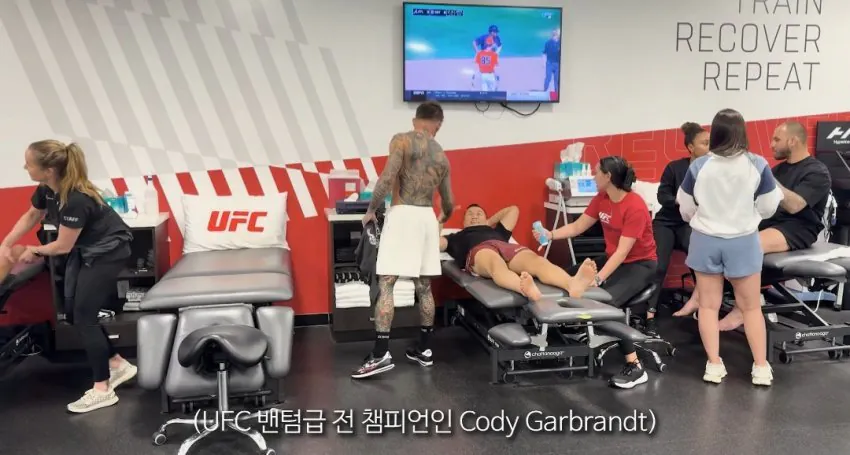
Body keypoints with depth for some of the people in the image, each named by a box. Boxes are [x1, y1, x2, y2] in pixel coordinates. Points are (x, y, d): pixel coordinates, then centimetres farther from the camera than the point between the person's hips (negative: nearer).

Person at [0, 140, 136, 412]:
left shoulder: (76, 199, -33)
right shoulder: (47, 189, -8)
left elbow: (63, 246, -21)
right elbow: (31, 217, 13)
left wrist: (33, 251, -3)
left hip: (108, 252, -9)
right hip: (84, 249, 9)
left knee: (84, 317, -8)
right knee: (74, 313, 9)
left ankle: (102, 391, 3)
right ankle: (118, 365, 23)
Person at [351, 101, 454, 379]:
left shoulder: (402, 140, 0)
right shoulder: (442, 157, 18)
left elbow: (387, 179, -13)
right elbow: (448, 202, 25)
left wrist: (370, 210, 0)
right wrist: (444, 219, 47)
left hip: (402, 215, -6)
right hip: (427, 217, 6)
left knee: (385, 285, -5)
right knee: (424, 287, 12)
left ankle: (381, 354, -9)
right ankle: (424, 350, 20)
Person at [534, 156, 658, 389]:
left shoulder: (635, 207, -25)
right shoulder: (601, 199, -2)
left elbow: (623, 251, -30)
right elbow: (577, 227, 6)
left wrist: (598, 279, -37)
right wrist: (550, 234, -9)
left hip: (640, 264, -8)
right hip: (614, 258, 8)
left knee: (607, 301, -31)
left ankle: (635, 368, -23)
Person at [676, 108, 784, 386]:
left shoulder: (699, 166, -10)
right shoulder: (757, 165, -11)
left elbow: (685, 210, 0)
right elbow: (768, 208, -2)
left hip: (706, 240, 0)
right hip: (743, 241, 0)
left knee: (708, 305, 11)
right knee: (751, 306, 13)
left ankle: (714, 365, 12)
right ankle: (761, 368, 17)